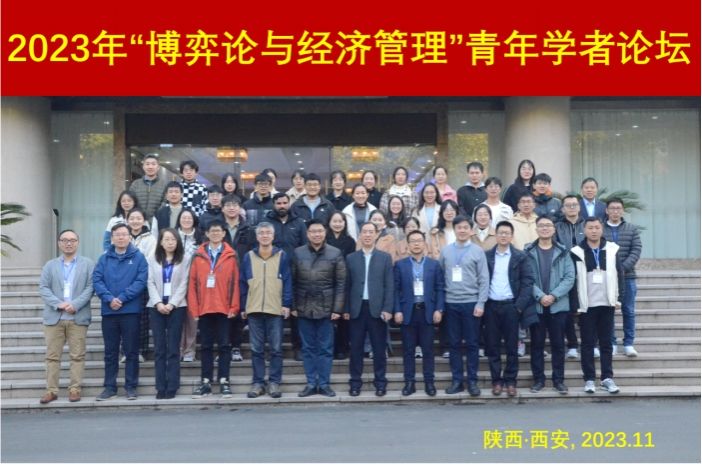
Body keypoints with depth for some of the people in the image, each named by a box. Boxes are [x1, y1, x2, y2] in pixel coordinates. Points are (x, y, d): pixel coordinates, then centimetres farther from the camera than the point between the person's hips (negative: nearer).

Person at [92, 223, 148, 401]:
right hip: (108, 311, 3)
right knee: (110, 352, 8)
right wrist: (109, 298, -16)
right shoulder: (104, 258, 10)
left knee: (131, 351, 3)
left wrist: (122, 298, -15)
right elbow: (96, 280, 0)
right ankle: (110, 387, 16)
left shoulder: (138, 257, 2)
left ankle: (131, 387, 11)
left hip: (131, 311, -2)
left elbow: (141, 281, -8)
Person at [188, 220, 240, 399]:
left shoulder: (230, 256, 2)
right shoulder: (198, 256, 5)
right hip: (204, 309, 2)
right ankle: (206, 382, 12)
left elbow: (235, 283, 0)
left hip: (224, 308, -1)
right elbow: (192, 283, 3)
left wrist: (234, 307, -5)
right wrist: (194, 309, -3)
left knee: (224, 345, 3)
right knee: (206, 346, 8)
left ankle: (224, 381, 9)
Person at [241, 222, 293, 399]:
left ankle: (274, 382, 9)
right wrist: (243, 307, 5)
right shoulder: (248, 257, 7)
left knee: (276, 348, 2)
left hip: (276, 309, -2)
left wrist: (287, 304, -7)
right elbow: (243, 284, 9)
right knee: (256, 349, 6)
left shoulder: (282, 256, 3)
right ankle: (258, 382, 13)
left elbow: (287, 282, 1)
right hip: (254, 310, 2)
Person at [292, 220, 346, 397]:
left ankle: (324, 383, 13)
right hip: (304, 308, 1)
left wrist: (337, 309, -7)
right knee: (308, 348, 8)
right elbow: (293, 282, 4)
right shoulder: (297, 253, 3)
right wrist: (293, 306, -2)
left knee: (325, 348, 4)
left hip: (326, 308, -1)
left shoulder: (335, 253, -1)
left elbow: (340, 283, -2)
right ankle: (311, 383, 16)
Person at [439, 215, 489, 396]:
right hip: (451, 303, 2)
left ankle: (472, 381, 11)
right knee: (454, 343, 6)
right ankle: (457, 380, 14)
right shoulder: (445, 251, 7)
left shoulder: (478, 251, 0)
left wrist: (481, 303, -9)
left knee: (472, 343, 3)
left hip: (471, 303, -2)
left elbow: (484, 279, -2)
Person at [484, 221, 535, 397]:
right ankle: (496, 380, 12)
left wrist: (519, 305, -10)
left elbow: (528, 282, -2)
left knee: (511, 346, 2)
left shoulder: (520, 257, 2)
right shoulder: (486, 256, 6)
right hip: (491, 306, 1)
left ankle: (510, 381, 10)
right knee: (492, 346, 4)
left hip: (511, 306, -1)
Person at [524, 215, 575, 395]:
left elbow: (570, 277, -3)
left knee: (558, 344, 5)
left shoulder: (563, 252, 4)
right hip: (535, 305, 0)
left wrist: (553, 296, -13)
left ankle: (559, 379, 14)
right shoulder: (528, 252, 1)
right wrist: (540, 296, -15)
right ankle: (538, 379, 15)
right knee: (536, 344, 6)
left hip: (558, 305, 1)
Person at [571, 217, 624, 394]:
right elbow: (572, 279, -3)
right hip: (586, 305, -2)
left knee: (606, 342, 8)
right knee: (588, 343, 3)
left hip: (607, 304, 2)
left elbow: (619, 274, 5)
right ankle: (589, 379, 9)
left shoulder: (612, 250, 4)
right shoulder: (577, 252, -3)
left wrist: (617, 297, -2)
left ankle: (607, 378, 14)